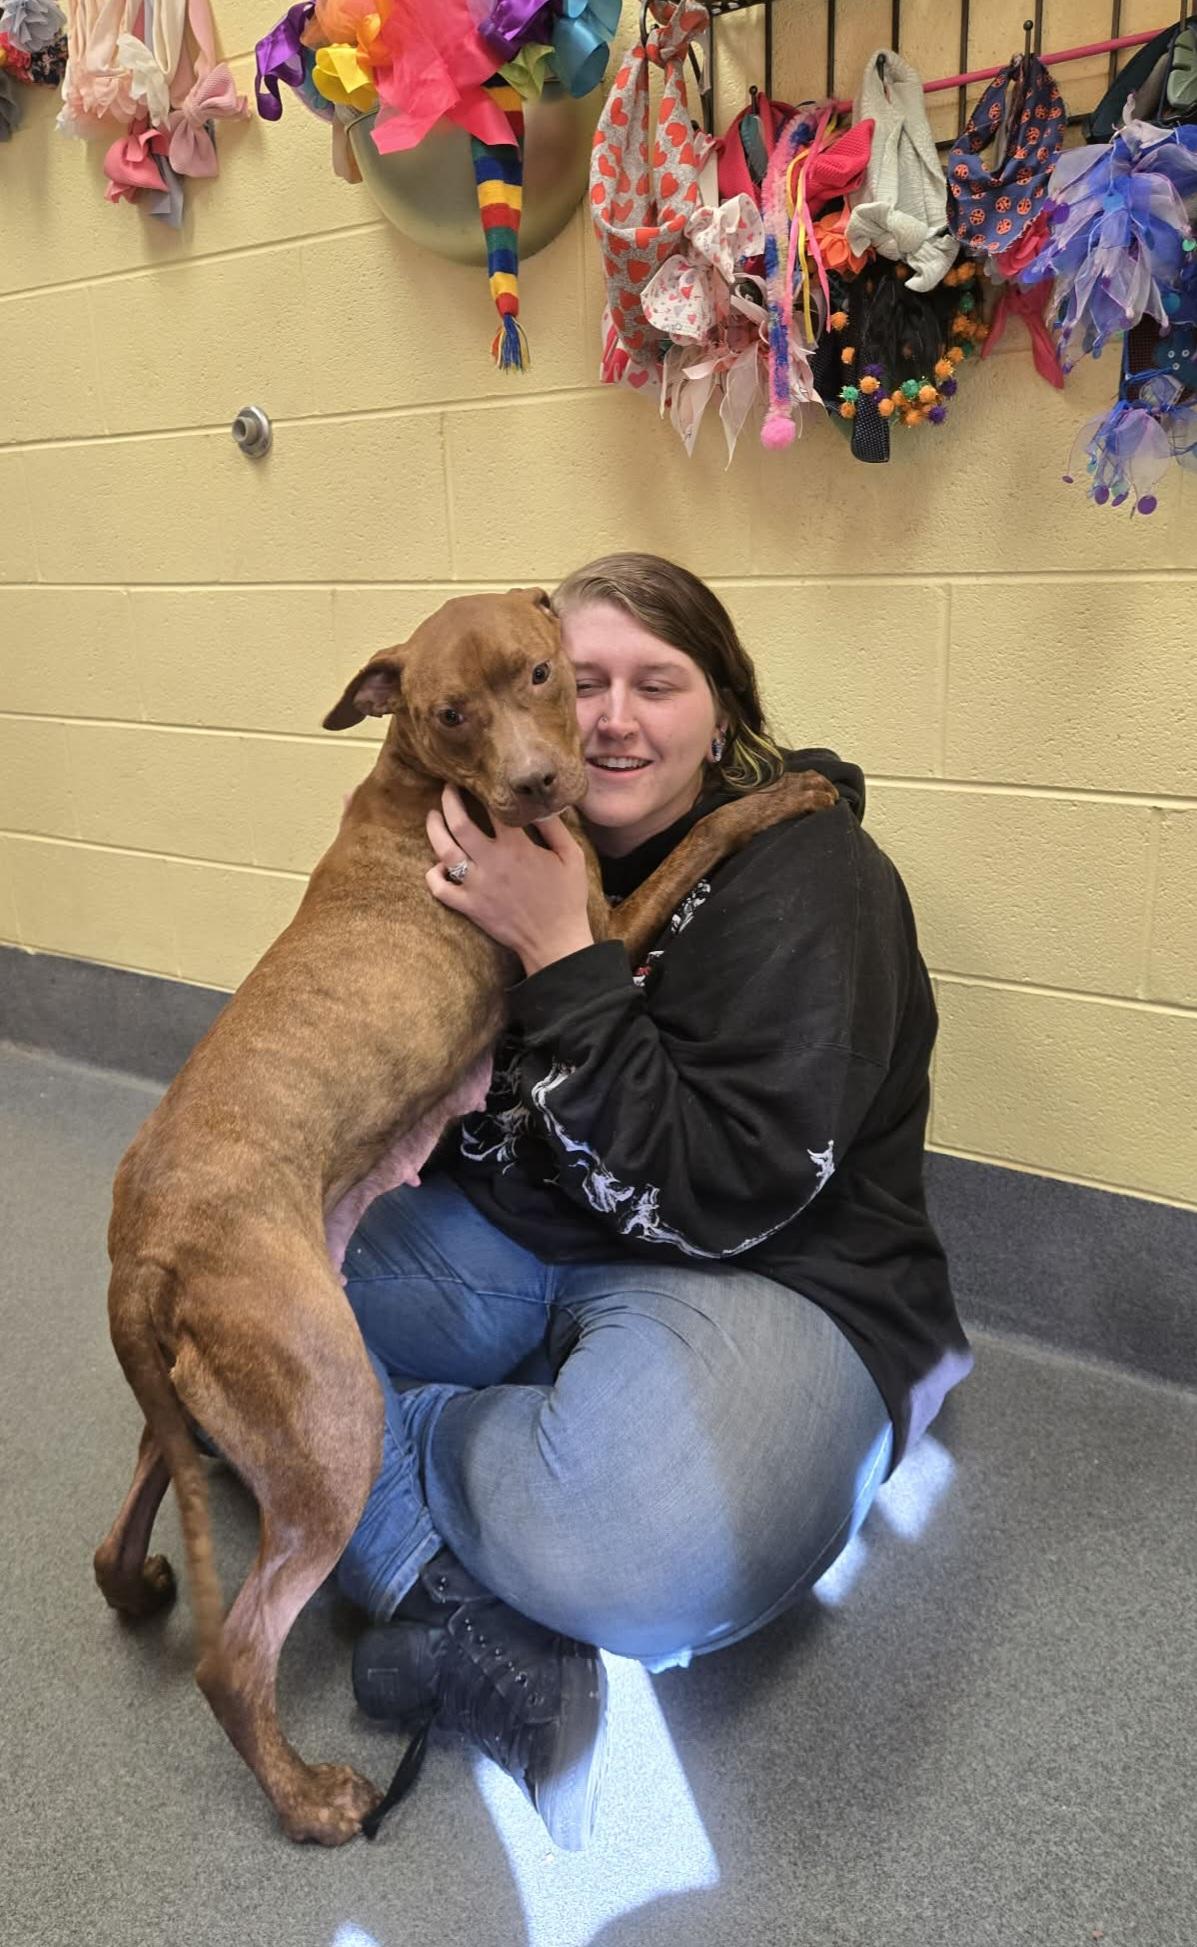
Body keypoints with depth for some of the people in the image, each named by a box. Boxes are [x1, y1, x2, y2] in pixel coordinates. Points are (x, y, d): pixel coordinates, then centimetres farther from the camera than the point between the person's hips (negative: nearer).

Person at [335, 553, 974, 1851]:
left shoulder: (808, 877, -14)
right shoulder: (522, 849, 4)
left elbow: (723, 1196, -22)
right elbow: (457, 1132, 13)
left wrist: (561, 959, -25)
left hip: (760, 1274, -6)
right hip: (516, 1245, 7)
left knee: (653, 1557, -37)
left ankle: (385, 1432, -7)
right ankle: (463, 1638, -17)